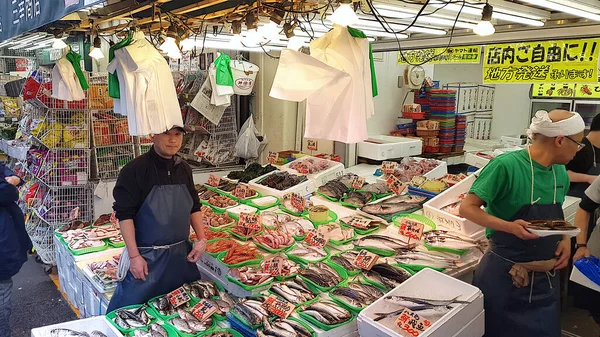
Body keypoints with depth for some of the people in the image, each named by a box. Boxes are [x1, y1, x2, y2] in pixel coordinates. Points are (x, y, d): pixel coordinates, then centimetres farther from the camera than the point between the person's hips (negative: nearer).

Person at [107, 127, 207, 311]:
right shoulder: (135, 170, -13)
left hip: (181, 254, 6)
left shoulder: (184, 169, 5)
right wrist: (134, 256, -17)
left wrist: (202, 239, 4)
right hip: (146, 257, -5)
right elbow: (125, 215, -14)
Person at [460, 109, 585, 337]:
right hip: (504, 275, -6)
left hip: (546, 278, 6)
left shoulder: (561, 173, 1)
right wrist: (510, 227, -31)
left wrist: (565, 238, -3)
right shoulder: (506, 165, -21)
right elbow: (467, 208, -18)